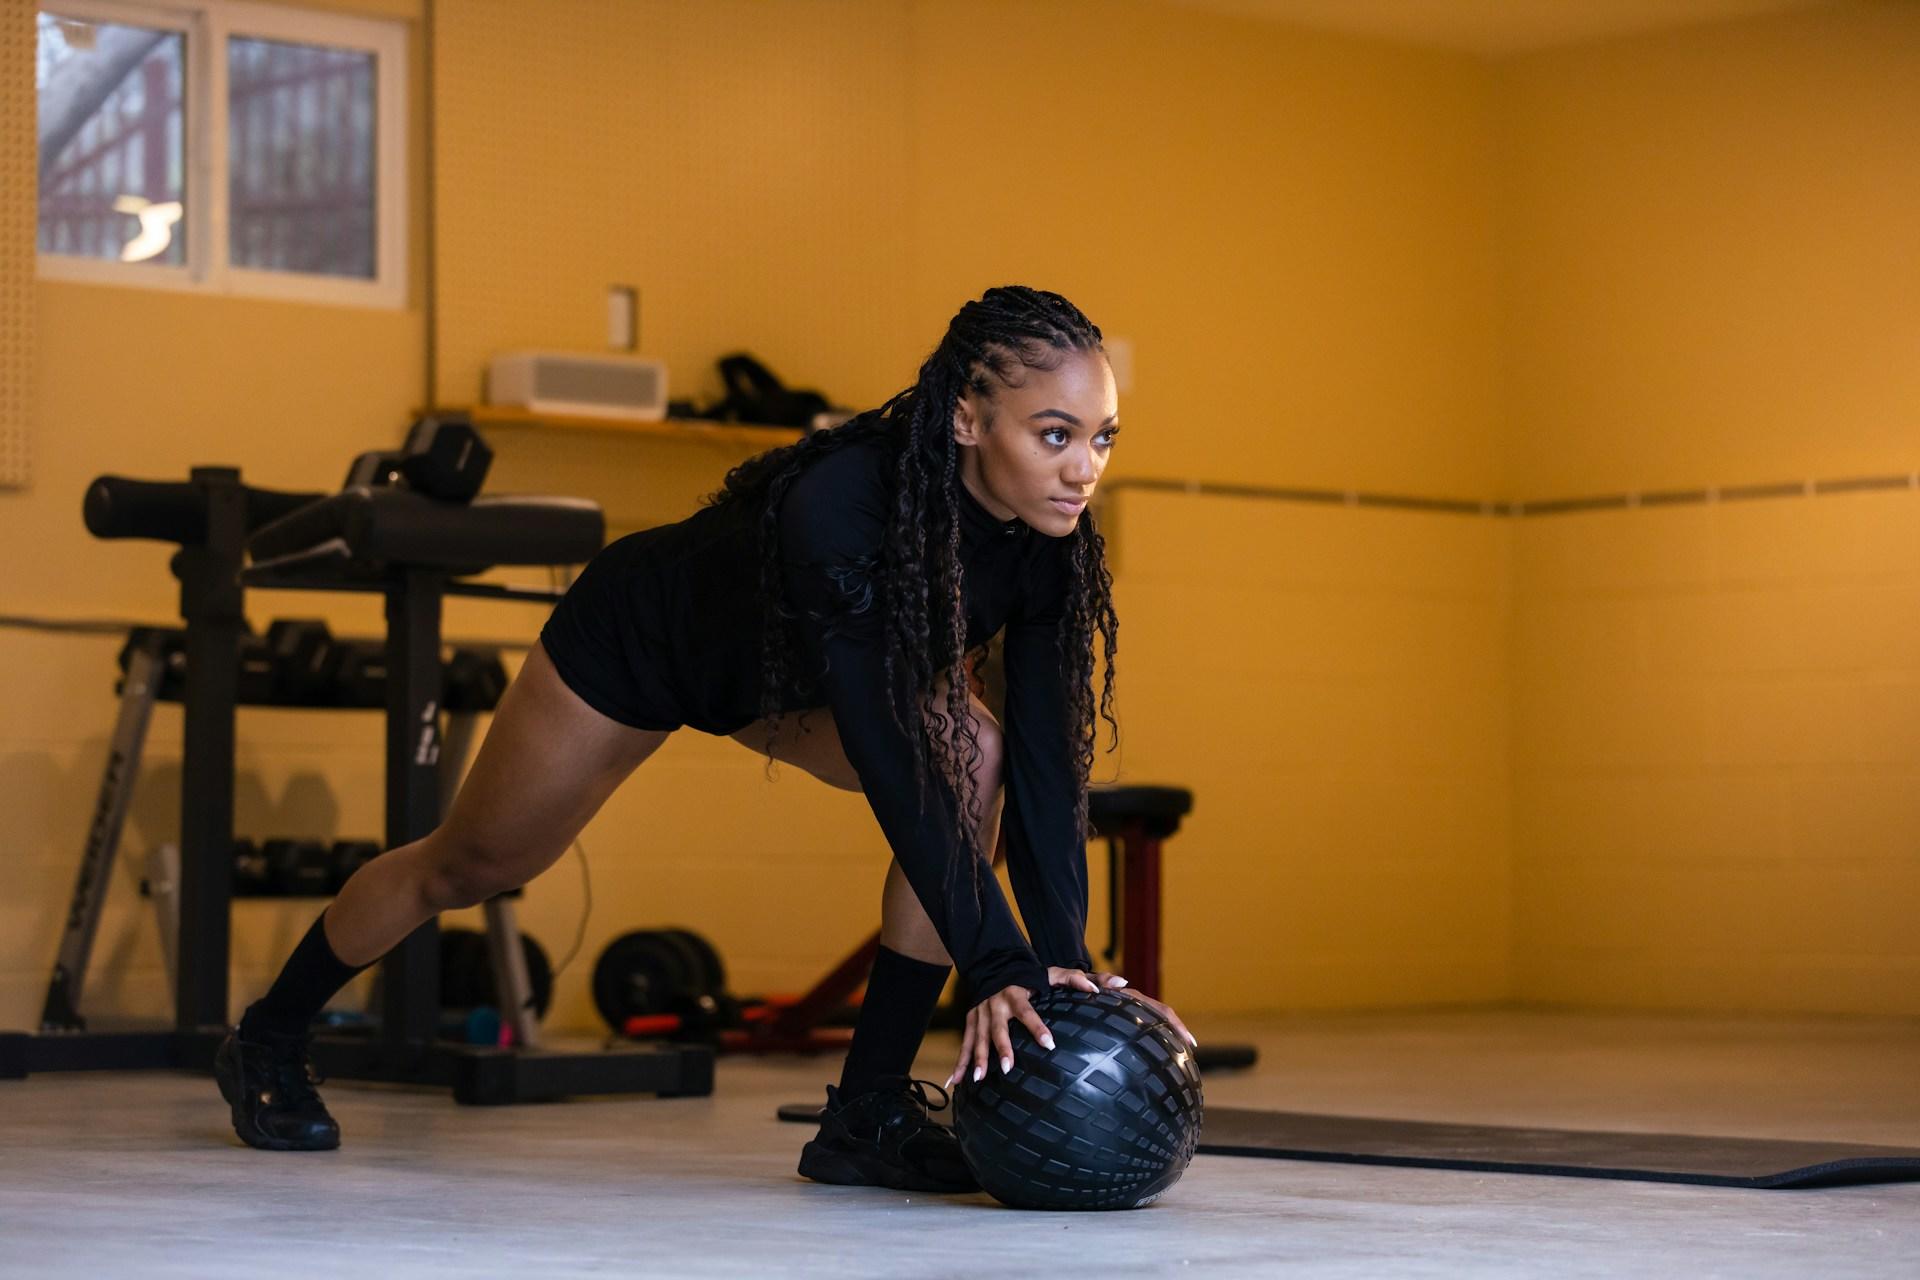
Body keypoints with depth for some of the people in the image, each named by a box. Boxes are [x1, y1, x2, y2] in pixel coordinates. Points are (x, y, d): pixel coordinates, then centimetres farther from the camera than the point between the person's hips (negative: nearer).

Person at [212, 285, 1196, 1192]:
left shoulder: (1046, 540, -25)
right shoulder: (839, 507, -44)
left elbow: (1044, 756, -24)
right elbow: (883, 754, -46)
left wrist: (1063, 961, -33)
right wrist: (995, 963, -47)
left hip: (779, 668, 5)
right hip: (633, 641, -5)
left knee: (971, 759, -21)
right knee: (469, 865, 12)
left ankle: (867, 1113, -14)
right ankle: (267, 1043, 40)